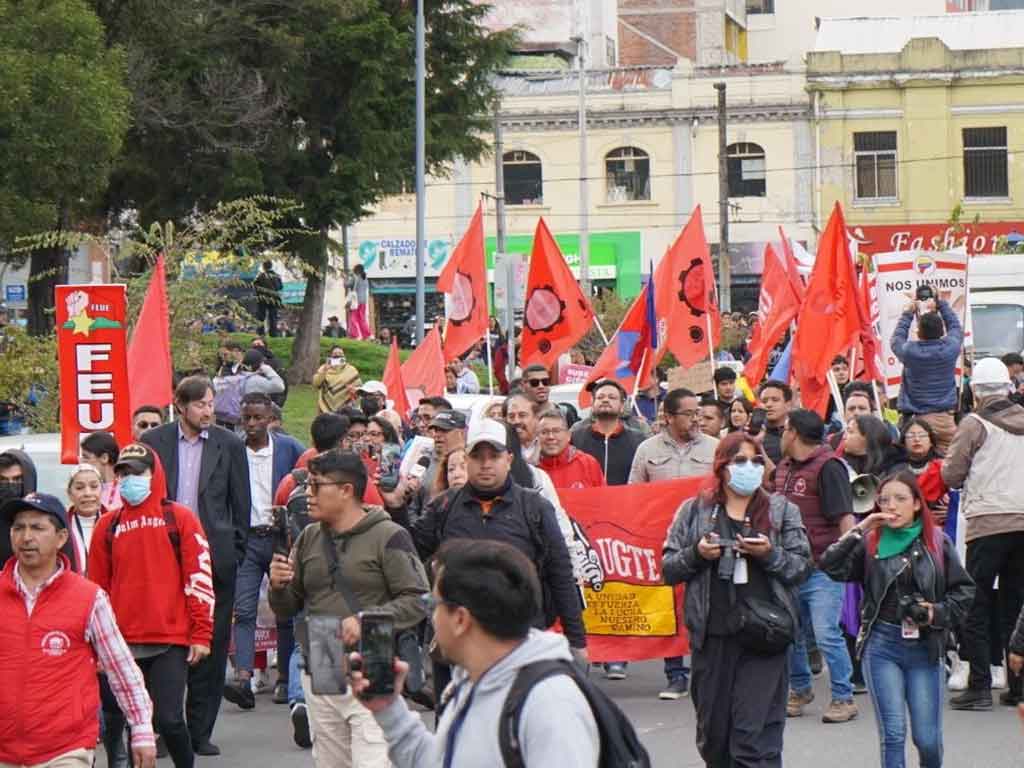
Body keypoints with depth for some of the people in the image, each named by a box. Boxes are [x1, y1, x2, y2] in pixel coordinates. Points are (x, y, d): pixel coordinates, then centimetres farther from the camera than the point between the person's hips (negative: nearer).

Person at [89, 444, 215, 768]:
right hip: (122, 644, 3)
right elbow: (97, 587, 13)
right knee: (117, 722, 5)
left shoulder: (180, 519, 1)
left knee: (168, 719, -7)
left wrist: (201, 634, -6)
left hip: (171, 643, -3)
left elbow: (200, 579, -2)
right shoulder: (108, 526, 10)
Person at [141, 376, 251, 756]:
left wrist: (235, 551, 4)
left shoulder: (229, 444, 5)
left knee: (212, 646, 2)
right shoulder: (154, 441, 4)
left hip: (214, 557, 0)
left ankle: (200, 731, 9)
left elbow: (241, 503, 8)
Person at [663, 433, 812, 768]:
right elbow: (668, 568, 9)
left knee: (755, 739, -9)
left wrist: (771, 554, -12)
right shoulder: (694, 511, 10)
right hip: (712, 637, 2)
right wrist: (696, 554, -9)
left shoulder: (782, 511, 9)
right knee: (713, 733, 9)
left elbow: (802, 566, 5)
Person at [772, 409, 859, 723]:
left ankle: (843, 698, -1)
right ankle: (799, 690, 30)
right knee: (790, 633, 12)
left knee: (826, 634, -11)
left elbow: (845, 517, -15)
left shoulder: (828, 467, -10)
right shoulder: (784, 468, 16)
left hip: (822, 569, -8)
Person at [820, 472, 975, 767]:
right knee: (892, 734, -3)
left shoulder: (937, 542, 3)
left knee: (927, 738, 1)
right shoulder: (871, 543, 3)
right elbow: (831, 566, -10)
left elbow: (964, 590, 6)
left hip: (925, 646, 0)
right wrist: (859, 530, -12)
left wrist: (937, 613, -9)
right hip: (882, 645, 0)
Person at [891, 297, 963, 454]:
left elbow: (896, 339, 17)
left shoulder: (910, 351, -8)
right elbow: (957, 327, 20)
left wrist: (908, 313, 27)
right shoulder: (950, 348, -4)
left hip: (918, 419, -2)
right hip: (946, 418, 2)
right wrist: (941, 305, 31)